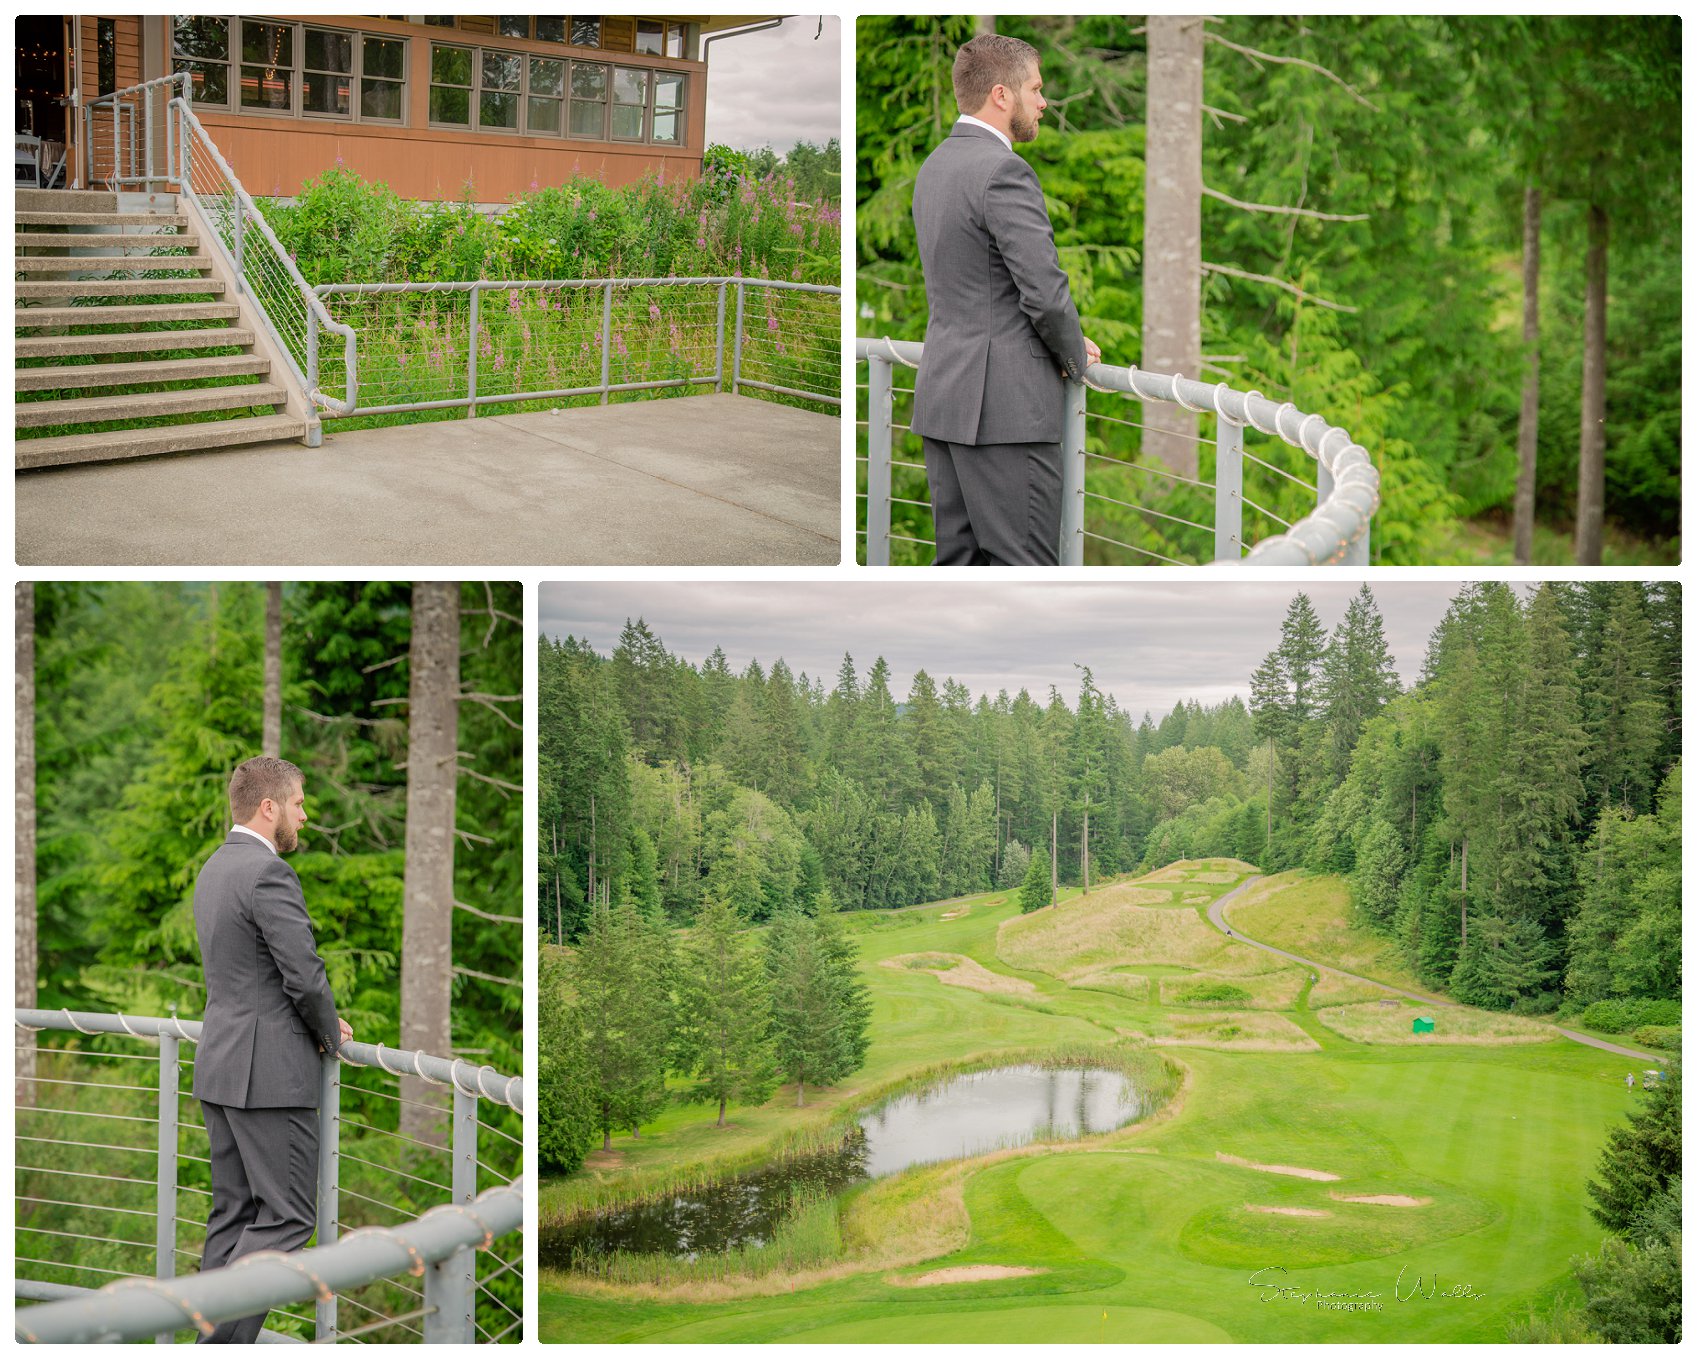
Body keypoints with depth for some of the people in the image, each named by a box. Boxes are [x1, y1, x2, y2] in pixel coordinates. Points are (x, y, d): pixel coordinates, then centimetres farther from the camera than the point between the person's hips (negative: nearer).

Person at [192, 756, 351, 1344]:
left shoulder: (214, 869, 15)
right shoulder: (268, 872, -16)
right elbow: (305, 973, -19)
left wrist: (320, 1021, 12)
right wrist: (331, 1032, 0)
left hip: (220, 1064, 10)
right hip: (269, 1072, -10)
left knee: (234, 1214, 10)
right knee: (288, 1215, -5)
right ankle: (220, 1341, -11)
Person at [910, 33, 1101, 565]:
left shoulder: (935, 165, 14)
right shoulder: (1004, 171, -15)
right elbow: (1046, 293, -19)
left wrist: (1065, 343, 15)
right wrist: (1075, 356, 1)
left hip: (941, 396, 9)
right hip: (1004, 403, -9)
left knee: (958, 558, 10)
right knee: (1022, 564, -6)